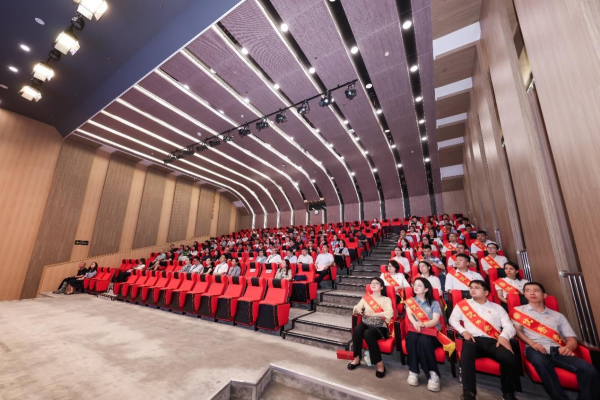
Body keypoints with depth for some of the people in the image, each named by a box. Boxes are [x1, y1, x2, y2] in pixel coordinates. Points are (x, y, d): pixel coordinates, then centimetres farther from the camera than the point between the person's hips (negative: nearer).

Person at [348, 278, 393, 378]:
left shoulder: (386, 299, 3)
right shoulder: (366, 297, 12)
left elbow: (390, 313, -15)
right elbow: (356, 307, 10)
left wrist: (372, 314, -22)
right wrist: (357, 309, -15)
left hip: (379, 327, -3)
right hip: (366, 324, 3)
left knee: (368, 333, -34)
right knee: (357, 330, -29)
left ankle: (379, 363, -17)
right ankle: (357, 358, -10)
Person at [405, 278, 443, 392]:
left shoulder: (434, 303, 7)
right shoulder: (410, 301, 12)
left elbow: (435, 320, -8)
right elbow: (409, 314, -5)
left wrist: (423, 324, -28)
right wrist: (415, 323, -28)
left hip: (432, 332, -1)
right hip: (415, 330, 2)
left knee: (423, 341, -34)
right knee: (411, 338, -32)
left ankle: (433, 374, -21)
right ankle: (413, 372, -20)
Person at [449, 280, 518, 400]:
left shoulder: (497, 307, 21)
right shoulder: (463, 304, 17)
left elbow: (509, 326, 10)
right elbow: (453, 319, 13)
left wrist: (504, 336, -12)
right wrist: (463, 331, -4)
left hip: (493, 341, 2)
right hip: (474, 340, -2)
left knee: (510, 359, -30)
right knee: (468, 348, -37)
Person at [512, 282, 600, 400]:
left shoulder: (558, 315, 22)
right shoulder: (519, 310, 13)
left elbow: (572, 338, 14)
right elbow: (517, 330, 3)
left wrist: (568, 347, -9)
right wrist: (532, 343, -15)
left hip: (557, 350, 4)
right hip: (535, 350, -4)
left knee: (588, 369, -25)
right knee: (539, 360, -37)